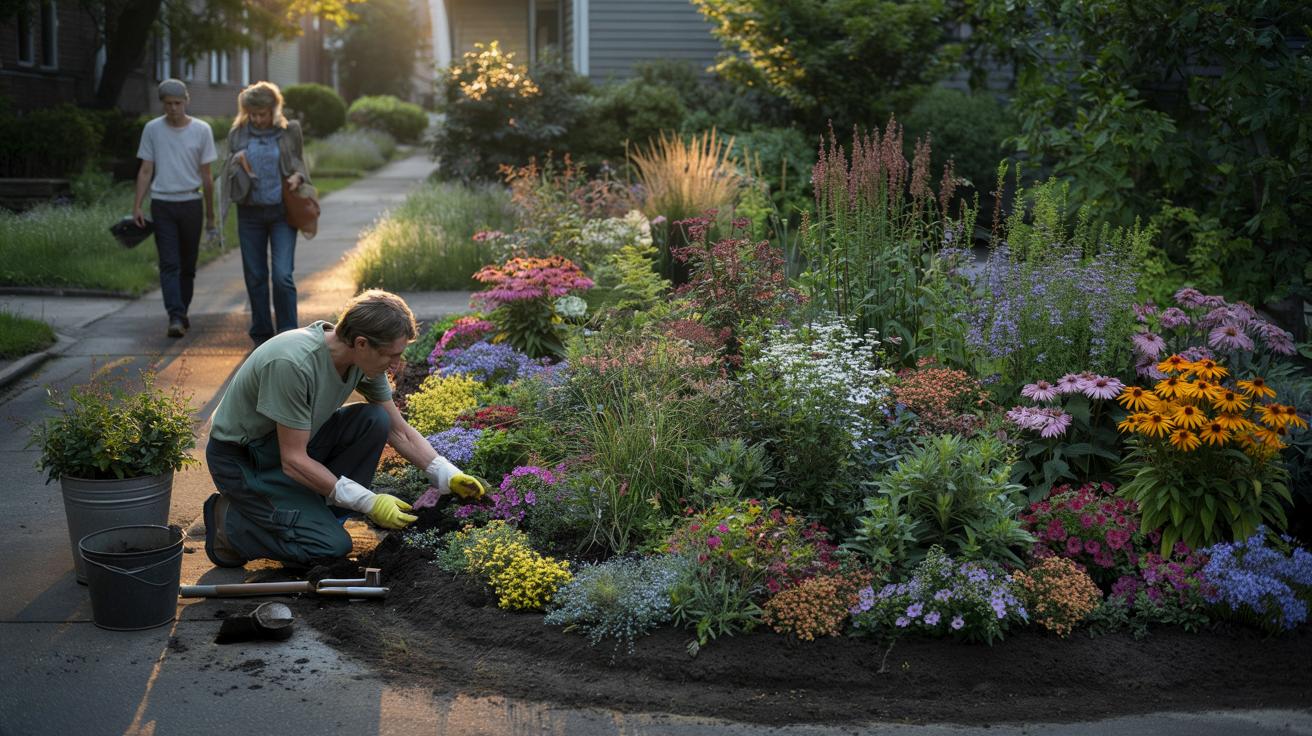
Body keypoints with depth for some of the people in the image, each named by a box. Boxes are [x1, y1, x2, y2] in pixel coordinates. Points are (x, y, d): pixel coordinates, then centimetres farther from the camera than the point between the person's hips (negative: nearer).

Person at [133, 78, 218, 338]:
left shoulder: (201, 130, 2)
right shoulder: (152, 129, 3)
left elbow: (206, 176, 6)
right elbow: (145, 171, 5)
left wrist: (210, 214, 7)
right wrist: (137, 207, -2)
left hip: (191, 203, 1)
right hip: (162, 204, -1)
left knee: (188, 265, 9)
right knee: (169, 264, -9)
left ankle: (182, 313, 22)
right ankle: (176, 317, -16)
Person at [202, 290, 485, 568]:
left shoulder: (363, 358, -11)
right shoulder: (293, 363, -34)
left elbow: (399, 431, 3)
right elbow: (293, 461, -28)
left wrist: (448, 476, -8)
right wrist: (369, 503, -26)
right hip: (241, 458, -7)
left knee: (375, 421, -12)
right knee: (331, 546, -18)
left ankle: (318, 516, 0)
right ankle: (229, 522, 0)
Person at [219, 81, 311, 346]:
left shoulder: (290, 131, 1)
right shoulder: (238, 133, 5)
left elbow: (300, 165, 12)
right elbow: (228, 172, 11)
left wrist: (297, 177, -11)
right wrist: (237, 163, -11)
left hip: (281, 212, -2)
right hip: (250, 212, 2)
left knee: (283, 275, -13)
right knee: (255, 276, 7)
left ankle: (288, 334, -4)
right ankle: (261, 333, 19)